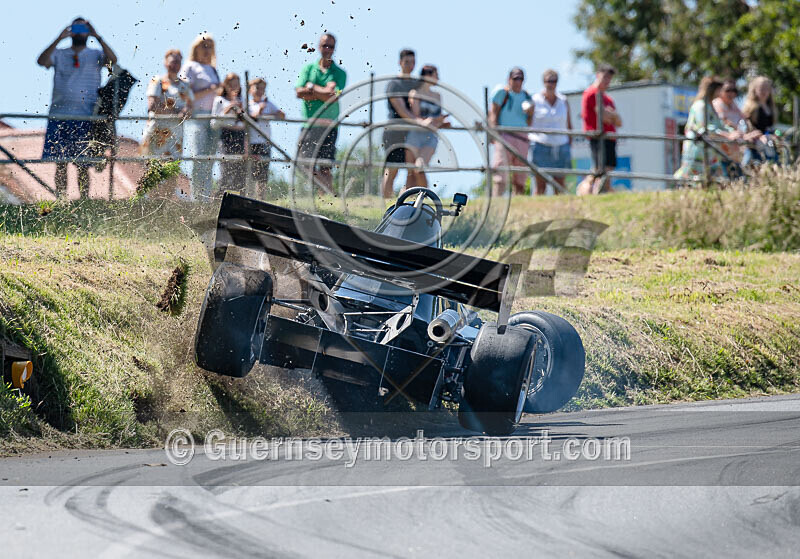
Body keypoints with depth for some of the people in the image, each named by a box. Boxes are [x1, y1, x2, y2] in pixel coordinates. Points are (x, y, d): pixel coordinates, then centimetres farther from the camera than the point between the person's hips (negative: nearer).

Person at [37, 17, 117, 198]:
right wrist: (59, 39, -15)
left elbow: (113, 60, -10)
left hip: (84, 117, -1)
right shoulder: (59, 54, 11)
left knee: (83, 166, 0)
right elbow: (42, 61, -8)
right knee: (60, 164, 1)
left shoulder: (95, 56, 10)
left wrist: (98, 37, -17)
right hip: (59, 115, 1)